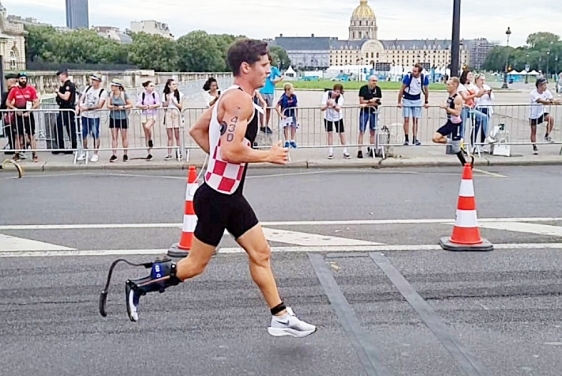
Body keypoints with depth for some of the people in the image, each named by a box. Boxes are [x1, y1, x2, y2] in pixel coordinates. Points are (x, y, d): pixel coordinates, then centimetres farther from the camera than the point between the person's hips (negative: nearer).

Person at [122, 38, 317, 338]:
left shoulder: (231, 97, 12)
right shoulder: (240, 100, -19)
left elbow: (196, 130, 19)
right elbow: (231, 151, -29)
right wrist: (268, 156, -15)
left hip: (231, 196, 10)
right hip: (216, 197, -10)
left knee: (261, 254, 13)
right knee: (196, 265, 2)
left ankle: (281, 319, 21)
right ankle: (139, 287, 17)